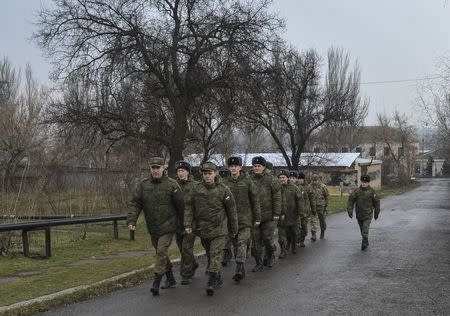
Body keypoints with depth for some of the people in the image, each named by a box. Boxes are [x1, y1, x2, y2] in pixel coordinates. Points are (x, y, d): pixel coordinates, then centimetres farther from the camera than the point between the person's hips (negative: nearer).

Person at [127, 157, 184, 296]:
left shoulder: (172, 185, -11)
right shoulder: (143, 185, 0)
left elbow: (180, 205, -5)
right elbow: (135, 204, -1)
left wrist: (182, 223, 0)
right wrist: (131, 221, -13)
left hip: (167, 226, -5)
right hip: (152, 227, 5)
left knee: (162, 252, -13)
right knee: (160, 252, 16)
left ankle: (156, 282, -9)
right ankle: (170, 278, 32)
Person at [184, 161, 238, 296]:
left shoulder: (223, 189, -8)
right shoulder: (196, 189, 0)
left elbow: (232, 210, -2)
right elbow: (189, 207, 3)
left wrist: (233, 229, 2)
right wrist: (188, 224, -6)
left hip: (219, 229, -4)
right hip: (202, 229, 4)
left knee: (215, 255, -11)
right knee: (209, 255, 15)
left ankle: (212, 282, -11)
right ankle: (218, 279, 30)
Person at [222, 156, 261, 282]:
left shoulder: (247, 181, 0)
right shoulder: (224, 182, 5)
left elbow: (255, 200, 1)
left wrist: (257, 218, -1)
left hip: (245, 218, -3)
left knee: (242, 243, -14)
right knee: (235, 244, 9)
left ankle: (239, 268, -20)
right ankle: (241, 271, 19)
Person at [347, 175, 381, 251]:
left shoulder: (372, 192, -6)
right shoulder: (357, 191, -2)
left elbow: (376, 202, 4)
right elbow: (351, 200, -3)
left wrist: (376, 213, 9)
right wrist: (350, 210, -12)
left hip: (368, 214, -3)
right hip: (359, 214, 3)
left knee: (365, 230, -14)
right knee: (362, 230, 15)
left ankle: (364, 243, -10)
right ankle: (366, 242, 33)